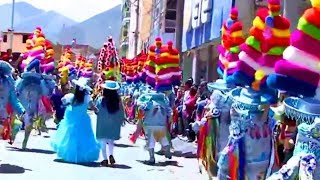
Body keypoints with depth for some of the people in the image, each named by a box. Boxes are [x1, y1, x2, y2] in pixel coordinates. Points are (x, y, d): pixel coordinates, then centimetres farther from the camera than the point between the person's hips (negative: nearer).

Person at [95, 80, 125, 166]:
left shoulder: (101, 99, -13)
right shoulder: (118, 100, -6)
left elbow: (96, 110, -6)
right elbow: (121, 112, -1)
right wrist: (122, 120, 13)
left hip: (102, 123, -2)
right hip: (114, 124, 2)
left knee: (103, 141, 7)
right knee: (111, 140, 18)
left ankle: (105, 159, 4)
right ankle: (111, 154, -4)